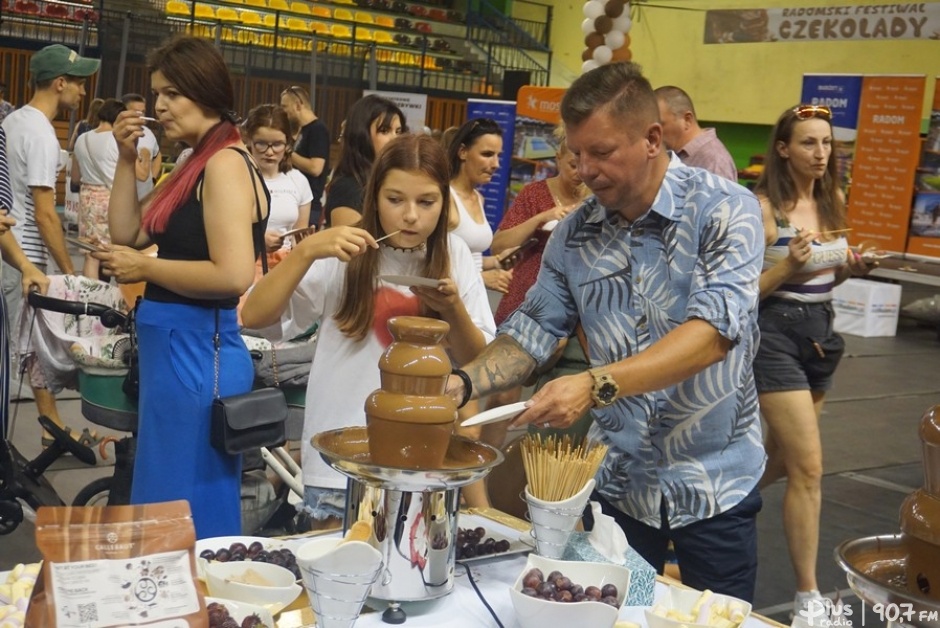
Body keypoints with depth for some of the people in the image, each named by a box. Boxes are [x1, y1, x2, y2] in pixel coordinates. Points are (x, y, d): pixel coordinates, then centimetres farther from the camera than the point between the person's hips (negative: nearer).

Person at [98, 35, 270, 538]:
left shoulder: (226, 164, -15)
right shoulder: (196, 165, 14)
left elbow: (234, 275, -25)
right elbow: (128, 234, 15)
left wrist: (145, 268, -14)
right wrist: (127, 159, 6)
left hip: (197, 350, -10)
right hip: (175, 345, 10)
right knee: (176, 504, 19)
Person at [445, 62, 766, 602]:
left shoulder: (725, 209, -16)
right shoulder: (574, 235, -1)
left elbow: (715, 328, -27)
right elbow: (532, 331, -1)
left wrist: (596, 386, -37)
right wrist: (463, 383, -19)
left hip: (715, 480, -3)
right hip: (619, 479, 4)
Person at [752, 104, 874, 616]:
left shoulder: (834, 201, 7)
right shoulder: (764, 207, -13)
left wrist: (852, 268, -1)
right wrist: (789, 265, -27)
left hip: (820, 331, 7)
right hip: (776, 333, -7)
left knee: (781, 457, 19)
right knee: (809, 466, -10)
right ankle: (807, 593, 0)